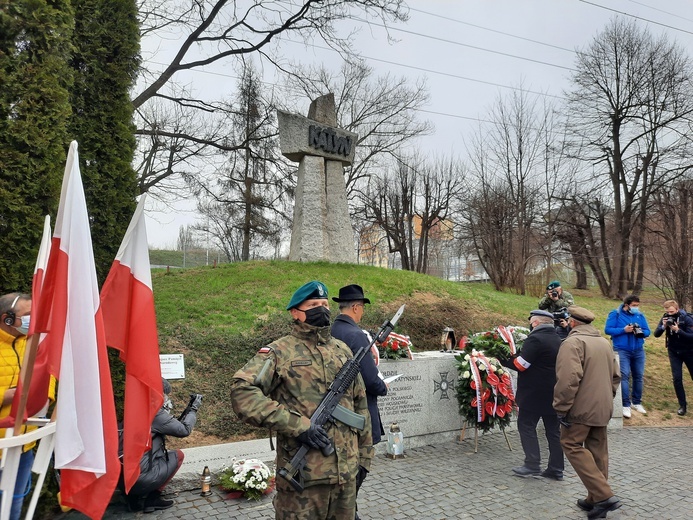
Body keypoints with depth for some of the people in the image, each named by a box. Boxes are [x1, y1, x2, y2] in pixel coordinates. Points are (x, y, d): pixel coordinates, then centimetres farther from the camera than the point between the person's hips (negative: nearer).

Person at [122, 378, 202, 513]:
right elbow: (184, 430, -5)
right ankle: (152, 498, 7)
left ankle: (133, 497, 19)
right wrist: (194, 409, 8)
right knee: (178, 455, 10)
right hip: (138, 478, -8)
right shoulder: (154, 412, -13)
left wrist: (188, 409, 21)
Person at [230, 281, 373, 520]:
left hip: (346, 470, 5)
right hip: (303, 473, -5)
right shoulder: (280, 352, -8)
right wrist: (298, 426, -24)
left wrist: (364, 453, 15)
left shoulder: (343, 351, 10)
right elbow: (241, 392, -22)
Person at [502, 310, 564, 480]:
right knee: (553, 429, 11)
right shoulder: (557, 339, 12)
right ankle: (556, 469, 16)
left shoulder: (535, 338, -17)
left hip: (535, 393, -8)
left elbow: (520, 365, -19)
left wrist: (504, 360, -4)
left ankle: (532, 465, 0)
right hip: (553, 392, 8)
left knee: (527, 425, 2)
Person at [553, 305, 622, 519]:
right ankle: (596, 499, 19)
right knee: (597, 451, 13)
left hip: (581, 407, -9)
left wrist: (561, 408, -19)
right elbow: (615, 376, 20)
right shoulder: (604, 342, 14)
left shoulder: (573, 342, -15)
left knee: (572, 445, -1)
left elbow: (568, 379, -25)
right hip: (602, 408, 9)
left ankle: (603, 495, -6)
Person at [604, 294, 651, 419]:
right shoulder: (615, 314, -7)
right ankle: (626, 405, -6)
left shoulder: (640, 315, 6)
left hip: (639, 351, 5)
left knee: (638, 376, 11)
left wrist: (641, 332, -14)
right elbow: (607, 329, -10)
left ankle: (636, 402, 26)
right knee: (624, 376, -10)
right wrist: (623, 330, -21)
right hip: (622, 351, -5)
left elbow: (647, 331, 9)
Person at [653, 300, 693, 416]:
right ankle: (682, 405, 10)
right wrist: (663, 326, -26)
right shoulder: (665, 318, -8)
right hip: (674, 352, 3)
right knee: (677, 378, -2)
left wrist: (678, 330, -34)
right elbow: (656, 334, -9)